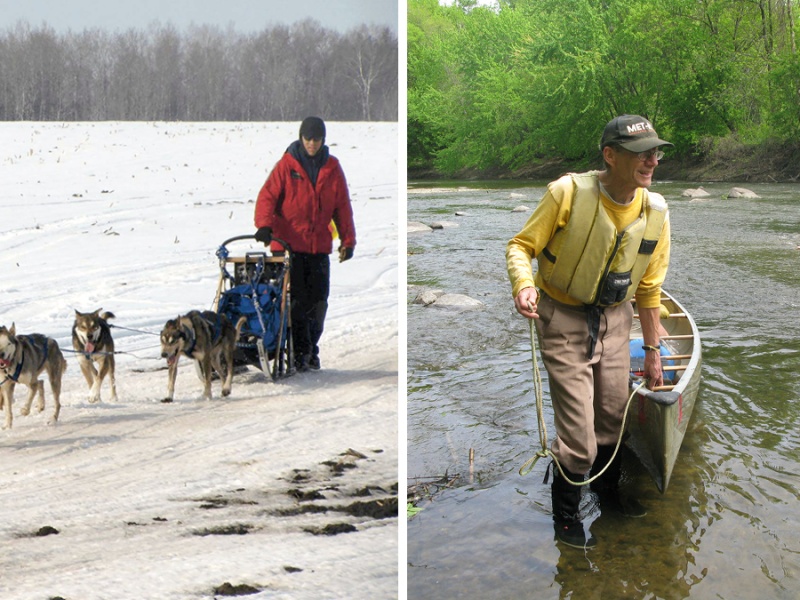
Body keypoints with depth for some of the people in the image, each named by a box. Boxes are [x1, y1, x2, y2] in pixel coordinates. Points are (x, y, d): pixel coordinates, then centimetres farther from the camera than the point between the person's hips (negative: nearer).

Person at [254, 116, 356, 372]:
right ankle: (300, 351, 4)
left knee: (318, 301, 5)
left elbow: (343, 207, 13)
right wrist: (264, 224, -24)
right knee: (296, 300, -5)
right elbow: (267, 196, -7)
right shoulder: (286, 165, -1)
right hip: (288, 243, -3)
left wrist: (347, 240, 9)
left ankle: (311, 351, 18)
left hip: (319, 246, 3)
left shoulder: (332, 168, 9)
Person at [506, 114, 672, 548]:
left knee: (613, 413, 18)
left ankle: (608, 488, 47)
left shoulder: (655, 212, -6)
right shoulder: (569, 193, -21)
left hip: (614, 318, 5)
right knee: (578, 432, -5)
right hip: (564, 320, -5)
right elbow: (521, 246, -13)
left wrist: (652, 351, 11)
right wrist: (523, 283, -34)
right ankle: (565, 516, 19)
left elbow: (649, 288, 5)